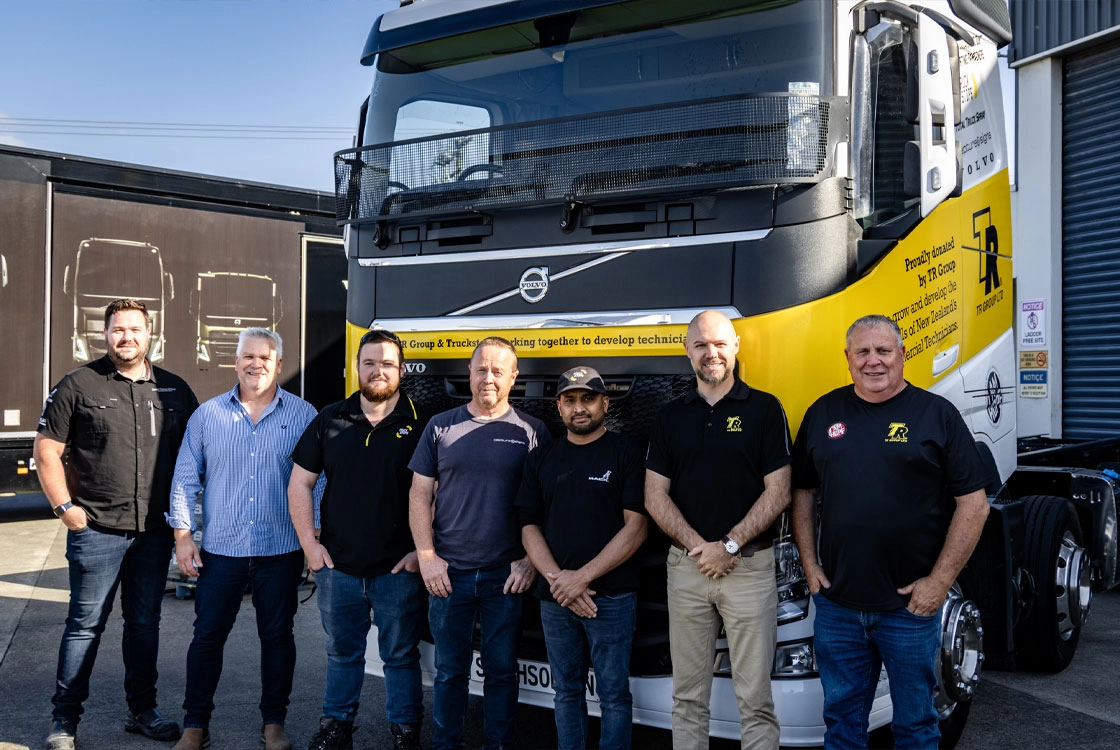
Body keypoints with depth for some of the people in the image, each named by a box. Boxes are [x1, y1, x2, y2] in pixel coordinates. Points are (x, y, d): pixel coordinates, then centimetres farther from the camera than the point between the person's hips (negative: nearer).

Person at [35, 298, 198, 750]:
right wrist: (65, 507, -8)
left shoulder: (175, 391, 8)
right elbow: (46, 449, -1)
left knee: (145, 624, 13)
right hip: (96, 530, -3)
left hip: (155, 531, 3)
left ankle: (141, 711, 26)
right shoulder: (79, 386, -2)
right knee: (85, 625, 3)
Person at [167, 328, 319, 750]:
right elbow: (186, 478, 6)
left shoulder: (303, 416, 0)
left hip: (281, 552, -1)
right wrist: (182, 536, 0)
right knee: (207, 636, 6)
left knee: (277, 636, 9)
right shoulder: (208, 414, 4)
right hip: (220, 550, 1)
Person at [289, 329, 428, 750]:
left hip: (399, 569, -3)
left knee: (401, 655, 8)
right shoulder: (330, 420, 6)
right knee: (342, 652, 16)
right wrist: (309, 543, 1)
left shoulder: (420, 424, -4)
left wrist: (422, 550, -8)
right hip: (337, 565, 3)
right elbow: (299, 484, 8)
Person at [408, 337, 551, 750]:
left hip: (506, 575, -1)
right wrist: (427, 556, -3)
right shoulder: (441, 426, 6)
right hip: (448, 572, 1)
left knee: (502, 670, 8)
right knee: (450, 670, 10)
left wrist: (531, 561, -5)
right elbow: (420, 494, 6)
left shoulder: (532, 431, 2)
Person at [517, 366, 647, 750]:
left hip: (612, 597, -3)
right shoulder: (541, 459, 11)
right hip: (555, 598, 4)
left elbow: (635, 528, -8)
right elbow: (529, 527, 8)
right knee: (566, 691, 12)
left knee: (613, 694, 2)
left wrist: (583, 577, -14)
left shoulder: (626, 453, -1)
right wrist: (557, 578, -8)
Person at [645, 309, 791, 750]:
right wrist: (698, 546, -8)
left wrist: (729, 545, -12)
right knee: (688, 696, 9)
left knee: (754, 696, 0)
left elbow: (778, 493, -4)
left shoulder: (765, 409, 1)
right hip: (686, 566, 3)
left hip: (750, 566, -3)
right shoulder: (670, 417, 10)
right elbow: (655, 496, 6)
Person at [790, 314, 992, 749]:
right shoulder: (824, 413, 7)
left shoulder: (937, 414, -3)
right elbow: (803, 493, 14)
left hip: (911, 605, -3)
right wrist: (809, 564, 5)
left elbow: (974, 503, -5)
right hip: (836, 604, 3)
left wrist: (940, 580, -10)